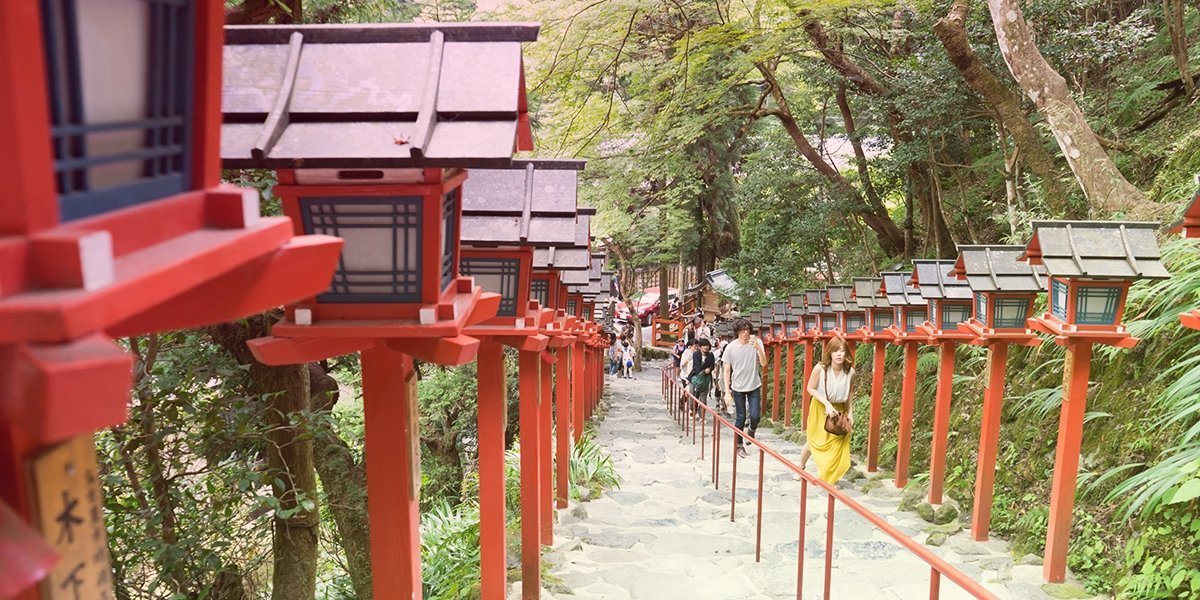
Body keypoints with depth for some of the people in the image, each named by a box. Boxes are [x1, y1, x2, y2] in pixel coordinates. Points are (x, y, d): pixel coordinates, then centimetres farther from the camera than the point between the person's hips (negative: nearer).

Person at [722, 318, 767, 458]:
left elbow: (763, 363, -16)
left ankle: (751, 431, 31)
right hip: (738, 388, 0)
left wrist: (758, 348, -33)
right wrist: (727, 391, -7)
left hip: (754, 386, 0)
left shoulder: (756, 342, -9)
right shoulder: (731, 347, -10)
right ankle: (738, 445, 23)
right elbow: (726, 370, -4)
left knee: (755, 416, -4)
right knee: (741, 417, 7)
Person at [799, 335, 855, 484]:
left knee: (837, 446, 1)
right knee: (814, 442, 12)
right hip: (820, 409, -2)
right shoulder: (820, 368, -27)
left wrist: (850, 413, -2)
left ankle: (826, 478, 22)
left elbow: (848, 394, -1)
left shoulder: (850, 371, -19)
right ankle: (800, 467, 40)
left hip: (839, 411, 2)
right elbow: (811, 389, -15)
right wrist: (827, 403, -23)